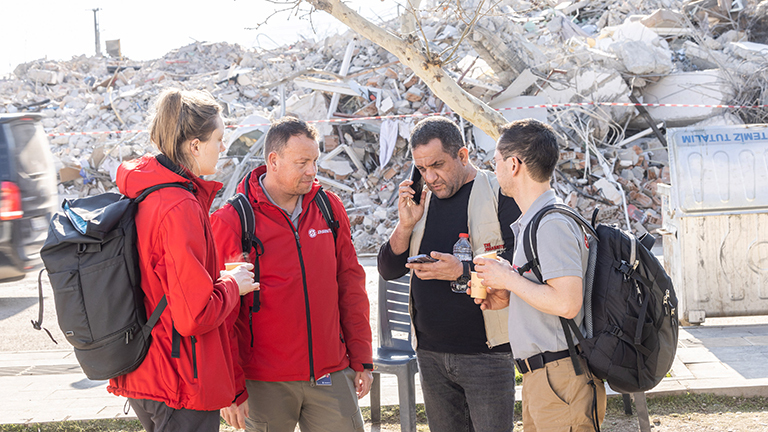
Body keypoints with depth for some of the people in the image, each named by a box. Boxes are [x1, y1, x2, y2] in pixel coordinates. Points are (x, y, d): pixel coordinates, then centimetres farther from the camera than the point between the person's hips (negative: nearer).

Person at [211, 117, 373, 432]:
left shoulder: (329, 208, 6)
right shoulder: (231, 221, -7)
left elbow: (350, 285, 10)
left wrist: (361, 359, 9)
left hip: (332, 373, 4)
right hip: (266, 383, -3)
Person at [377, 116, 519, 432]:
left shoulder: (500, 195, -5)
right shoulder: (421, 201, 12)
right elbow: (389, 270, 10)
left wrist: (463, 272, -23)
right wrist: (406, 225, -6)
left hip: (486, 353, -5)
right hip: (430, 353, 5)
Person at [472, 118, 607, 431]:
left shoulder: (552, 224, -17)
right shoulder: (531, 223, 16)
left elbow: (567, 303, -26)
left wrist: (508, 279, -15)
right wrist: (508, 298, 10)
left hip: (560, 379, -10)